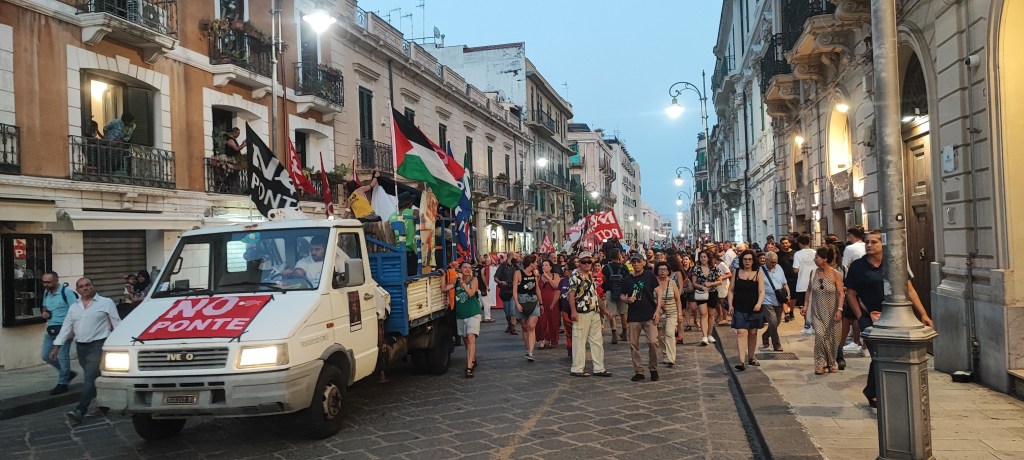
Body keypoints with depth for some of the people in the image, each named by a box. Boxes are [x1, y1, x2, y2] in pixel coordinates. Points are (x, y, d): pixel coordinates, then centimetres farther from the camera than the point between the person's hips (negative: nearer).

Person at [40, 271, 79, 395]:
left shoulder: (66, 292, -13)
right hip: (50, 329, 8)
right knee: (46, 355, 8)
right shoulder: (46, 292, 10)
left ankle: (62, 384, 5)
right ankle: (68, 373, 24)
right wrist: (44, 312, 1)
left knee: (62, 356, -5)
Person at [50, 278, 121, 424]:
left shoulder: (106, 303, -1)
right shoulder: (74, 307, 15)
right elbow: (66, 328, 15)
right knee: (93, 378, 12)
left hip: (98, 345, -6)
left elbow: (117, 323, -2)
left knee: (90, 378, -14)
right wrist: (56, 346, 7)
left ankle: (80, 411, -19)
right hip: (81, 347, 6)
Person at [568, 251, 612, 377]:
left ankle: (599, 368, 16)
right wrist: (573, 311, -25)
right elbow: (571, 294, -16)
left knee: (597, 341, 10)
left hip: (595, 312, 9)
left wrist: (603, 309, 21)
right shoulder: (575, 275, -8)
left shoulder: (591, 276, 17)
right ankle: (577, 368, 5)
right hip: (582, 313, -9)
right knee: (579, 341, -2)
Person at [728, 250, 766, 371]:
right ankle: (742, 361, -18)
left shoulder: (758, 274, 1)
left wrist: (759, 303, -22)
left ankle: (751, 357, 29)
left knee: (753, 333, 12)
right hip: (739, 308, -1)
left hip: (754, 309, 1)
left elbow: (761, 291, -5)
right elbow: (731, 290, 6)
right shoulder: (736, 273, 3)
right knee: (741, 332, -12)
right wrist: (730, 305, -3)